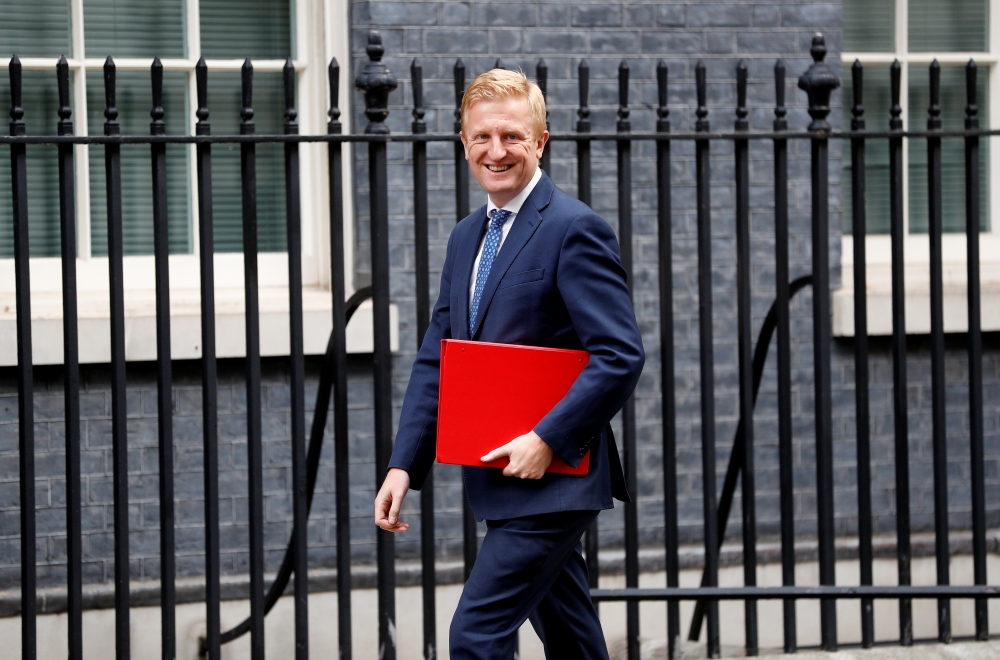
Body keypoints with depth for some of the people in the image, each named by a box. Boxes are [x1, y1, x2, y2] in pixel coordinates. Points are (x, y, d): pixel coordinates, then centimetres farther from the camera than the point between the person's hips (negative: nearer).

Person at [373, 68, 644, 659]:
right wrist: (404, 466, 6)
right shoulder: (467, 237, 14)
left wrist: (548, 440, -22)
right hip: (500, 479, 8)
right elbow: (436, 361, 15)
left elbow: (622, 357, -18)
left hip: (551, 478, -8)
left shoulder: (576, 229, -12)